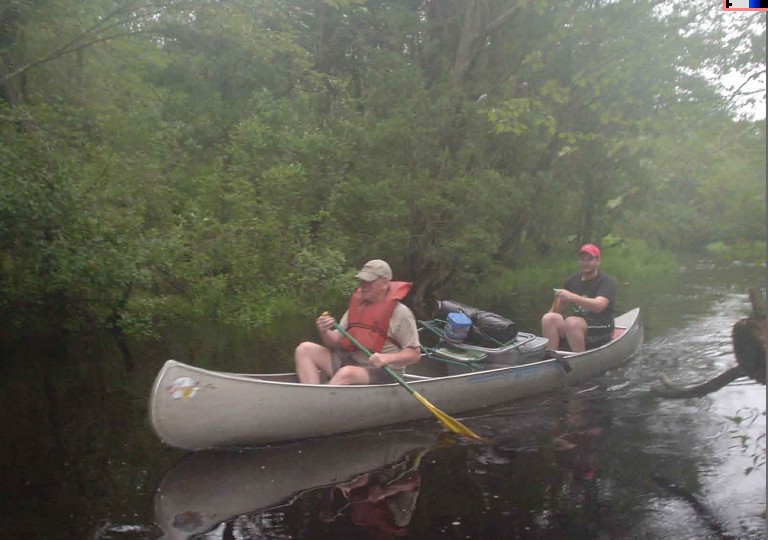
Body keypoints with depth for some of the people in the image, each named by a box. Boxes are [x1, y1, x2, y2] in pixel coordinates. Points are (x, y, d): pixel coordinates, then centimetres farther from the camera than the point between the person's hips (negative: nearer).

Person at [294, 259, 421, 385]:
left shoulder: (400, 312, -7)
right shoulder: (356, 305, 11)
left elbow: (415, 354, -8)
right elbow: (337, 341, 12)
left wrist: (388, 358, -25)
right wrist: (325, 332, -10)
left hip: (384, 372, -7)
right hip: (349, 361, 7)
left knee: (347, 373, -38)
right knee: (305, 349, -6)